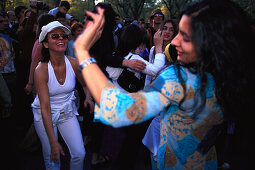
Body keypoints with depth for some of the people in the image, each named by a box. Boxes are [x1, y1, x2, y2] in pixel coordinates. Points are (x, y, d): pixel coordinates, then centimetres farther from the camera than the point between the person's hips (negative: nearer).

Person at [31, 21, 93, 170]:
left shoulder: (74, 64, -12)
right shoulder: (41, 70, -22)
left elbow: (85, 84, 11)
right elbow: (45, 108, -24)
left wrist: (88, 97, -12)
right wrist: (53, 142, -26)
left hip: (67, 112, 3)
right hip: (45, 115, -3)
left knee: (79, 154, -1)